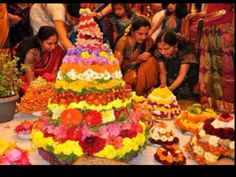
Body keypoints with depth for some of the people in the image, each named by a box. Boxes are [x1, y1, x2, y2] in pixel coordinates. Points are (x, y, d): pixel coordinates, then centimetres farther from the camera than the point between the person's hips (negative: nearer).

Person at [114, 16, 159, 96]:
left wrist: (149, 54, -17)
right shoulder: (123, 41, -18)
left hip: (139, 71, 4)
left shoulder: (148, 41, -7)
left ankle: (149, 92, -11)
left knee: (151, 61, -23)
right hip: (124, 73, -4)